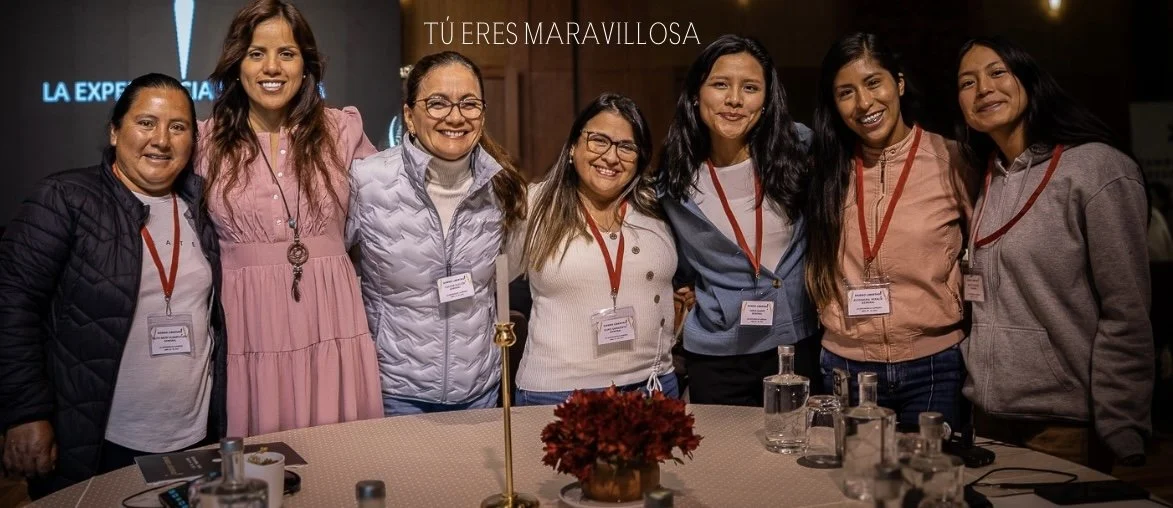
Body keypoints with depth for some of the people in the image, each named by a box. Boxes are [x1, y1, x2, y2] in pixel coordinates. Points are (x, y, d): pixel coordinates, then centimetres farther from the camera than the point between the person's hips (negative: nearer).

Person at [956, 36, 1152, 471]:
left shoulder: (1098, 169, -11)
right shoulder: (987, 184, 9)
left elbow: (1127, 315, -14)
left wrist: (1120, 435, -17)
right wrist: (973, 393, 9)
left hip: (1065, 423, -6)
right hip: (992, 415, 6)